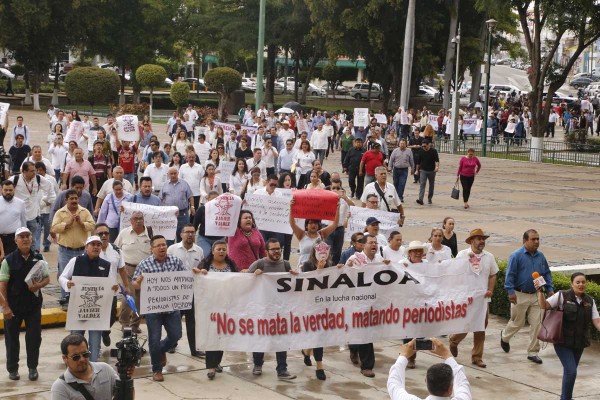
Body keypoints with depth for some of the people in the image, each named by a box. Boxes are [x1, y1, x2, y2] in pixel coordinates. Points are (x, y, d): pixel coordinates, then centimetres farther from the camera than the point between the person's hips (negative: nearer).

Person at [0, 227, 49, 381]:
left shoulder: (38, 259, 0)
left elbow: (47, 278, 9)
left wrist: (39, 285, -14)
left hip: (33, 304, 2)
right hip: (13, 305, -2)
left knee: (34, 336, 6)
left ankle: (33, 367, 22)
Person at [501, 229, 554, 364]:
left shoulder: (540, 256, 7)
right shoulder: (516, 256, -11)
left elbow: (547, 273, 15)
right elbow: (510, 275, -13)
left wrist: (550, 289, 7)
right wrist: (511, 292, -19)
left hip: (536, 296, 5)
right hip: (520, 296, -5)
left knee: (536, 324, 0)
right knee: (517, 322, 8)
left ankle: (533, 352, 9)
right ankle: (505, 337, 39)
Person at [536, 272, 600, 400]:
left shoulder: (590, 301, 6)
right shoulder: (562, 296, -8)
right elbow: (544, 305, -11)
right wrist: (540, 291, -24)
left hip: (579, 343, 5)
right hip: (563, 342, -5)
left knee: (570, 371, 15)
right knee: (571, 371, -15)